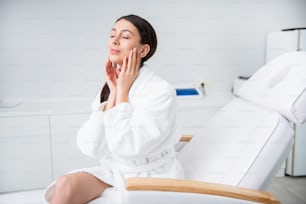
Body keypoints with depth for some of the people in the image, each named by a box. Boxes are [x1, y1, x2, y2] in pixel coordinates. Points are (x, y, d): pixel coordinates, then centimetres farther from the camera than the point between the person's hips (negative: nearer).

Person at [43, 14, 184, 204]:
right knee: (65, 185, -18)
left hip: (152, 179, -5)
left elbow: (127, 147, -26)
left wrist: (123, 91, -19)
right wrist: (113, 92, -14)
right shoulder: (108, 88, 0)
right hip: (114, 172, 5)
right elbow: (90, 146, -11)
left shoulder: (161, 90, -18)